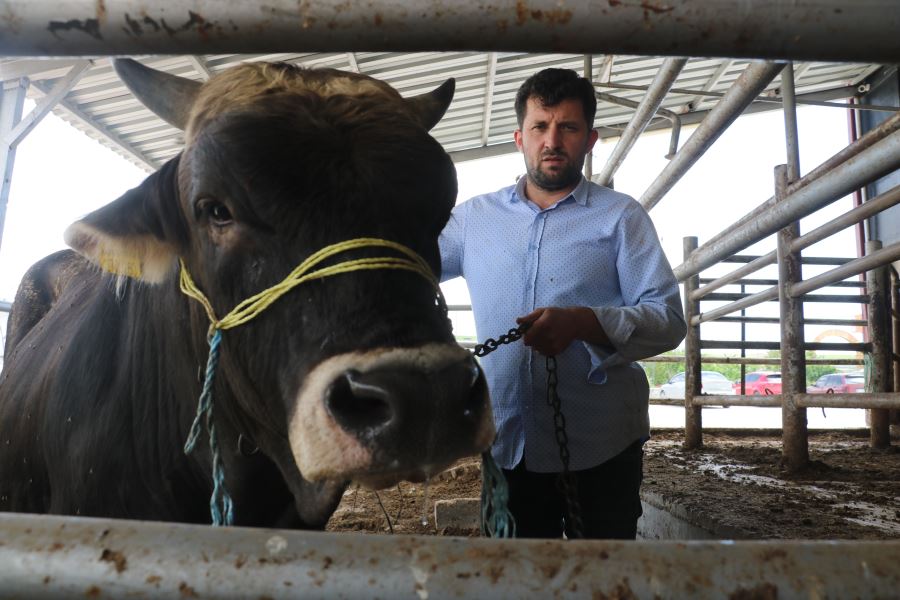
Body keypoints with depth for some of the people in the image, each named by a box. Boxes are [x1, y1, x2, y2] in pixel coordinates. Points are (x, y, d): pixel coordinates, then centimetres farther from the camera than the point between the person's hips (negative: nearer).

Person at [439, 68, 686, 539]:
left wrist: (583, 322, -23)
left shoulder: (621, 216, 2)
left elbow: (669, 319, -6)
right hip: (507, 445, 2)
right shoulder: (473, 216, 9)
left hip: (601, 447, -2)